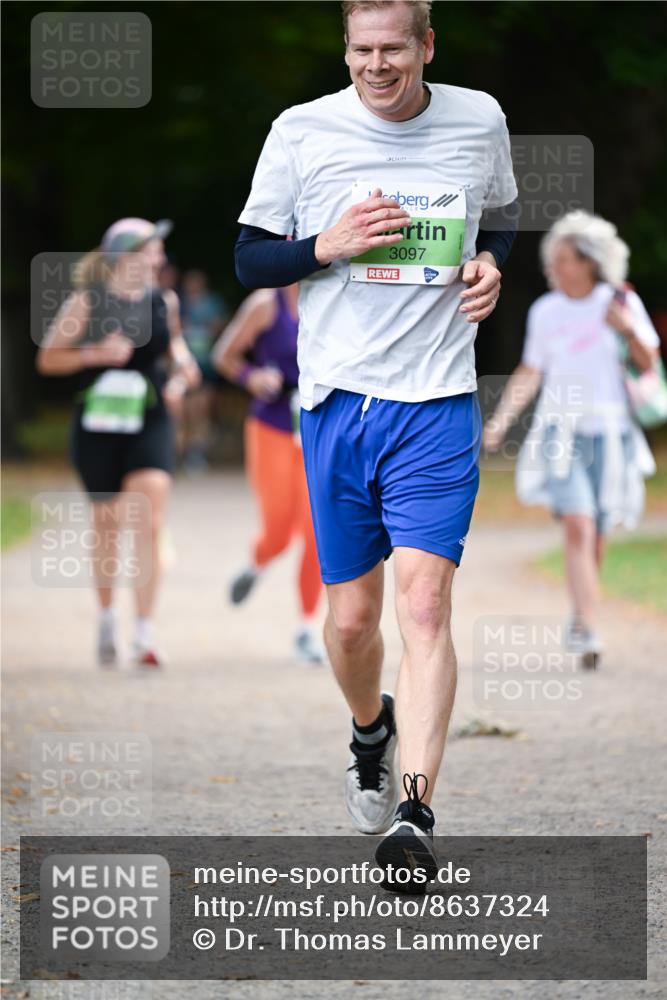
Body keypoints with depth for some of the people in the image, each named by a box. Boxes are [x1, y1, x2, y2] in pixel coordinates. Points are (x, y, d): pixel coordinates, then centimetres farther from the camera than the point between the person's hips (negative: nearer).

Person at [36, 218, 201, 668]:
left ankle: (145, 632, -16)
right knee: (108, 525, 11)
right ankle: (107, 617, 34)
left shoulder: (163, 302, 4)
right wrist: (96, 354, -16)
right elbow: (48, 358, -2)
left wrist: (181, 373, 2)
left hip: (150, 424, 1)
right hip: (98, 426, -1)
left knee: (149, 524, -14)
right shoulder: (87, 303, -6)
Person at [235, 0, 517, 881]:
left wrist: (492, 264, -1)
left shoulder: (479, 121, 3)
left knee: (424, 603, -15)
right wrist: (329, 245, -14)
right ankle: (370, 731, 40)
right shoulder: (302, 131, -1)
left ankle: (414, 813, -20)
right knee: (351, 617, 7)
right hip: (338, 398, 1)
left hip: (438, 402, -1)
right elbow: (249, 260, 4)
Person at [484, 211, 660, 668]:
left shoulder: (621, 302, 1)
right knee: (578, 525, -18)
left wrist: (629, 331, -16)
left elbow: (648, 364, 3)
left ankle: (580, 621, 28)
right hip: (561, 429, 0)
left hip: (609, 432, 0)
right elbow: (530, 373, 15)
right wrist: (500, 421, 8)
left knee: (595, 538, 4)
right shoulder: (545, 311, 6)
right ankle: (588, 631, -23)